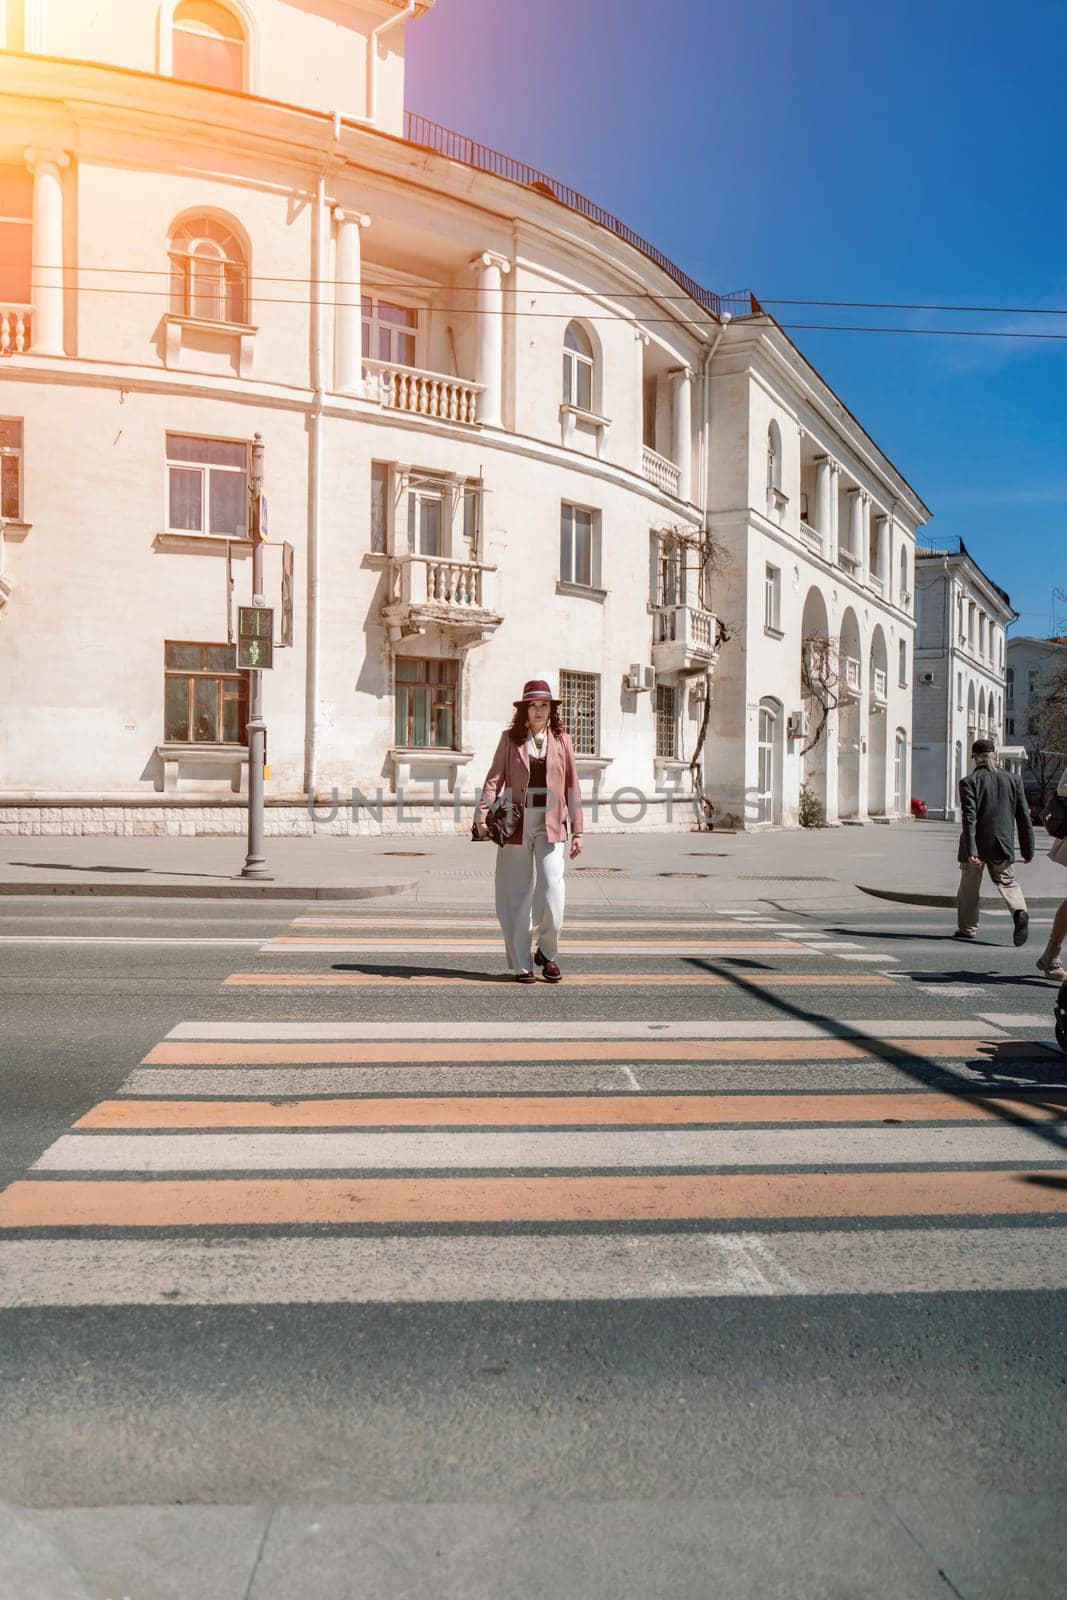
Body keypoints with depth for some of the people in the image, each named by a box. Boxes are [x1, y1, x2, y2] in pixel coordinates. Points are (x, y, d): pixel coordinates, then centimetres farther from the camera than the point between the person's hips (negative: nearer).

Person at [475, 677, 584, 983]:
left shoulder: (562, 741, 9)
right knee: (518, 895, 4)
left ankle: (547, 952, 11)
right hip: (517, 823, 0)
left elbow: (572, 787, 10)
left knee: (552, 889, -12)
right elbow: (495, 777, 0)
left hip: (551, 824, 0)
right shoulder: (510, 738, 6)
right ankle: (521, 964, 14)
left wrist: (577, 831, 7)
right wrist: (483, 815, -13)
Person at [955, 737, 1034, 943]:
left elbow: (969, 818, -16)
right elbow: (1023, 817, 4)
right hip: (1003, 845, 2)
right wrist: (1028, 849, 10)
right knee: (1008, 882, 14)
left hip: (977, 844, -2)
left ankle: (967, 927, 22)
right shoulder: (1013, 779, 3)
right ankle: (1019, 911, -14)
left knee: (969, 887, 13)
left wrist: (971, 850, -18)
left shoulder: (969, 781, -8)